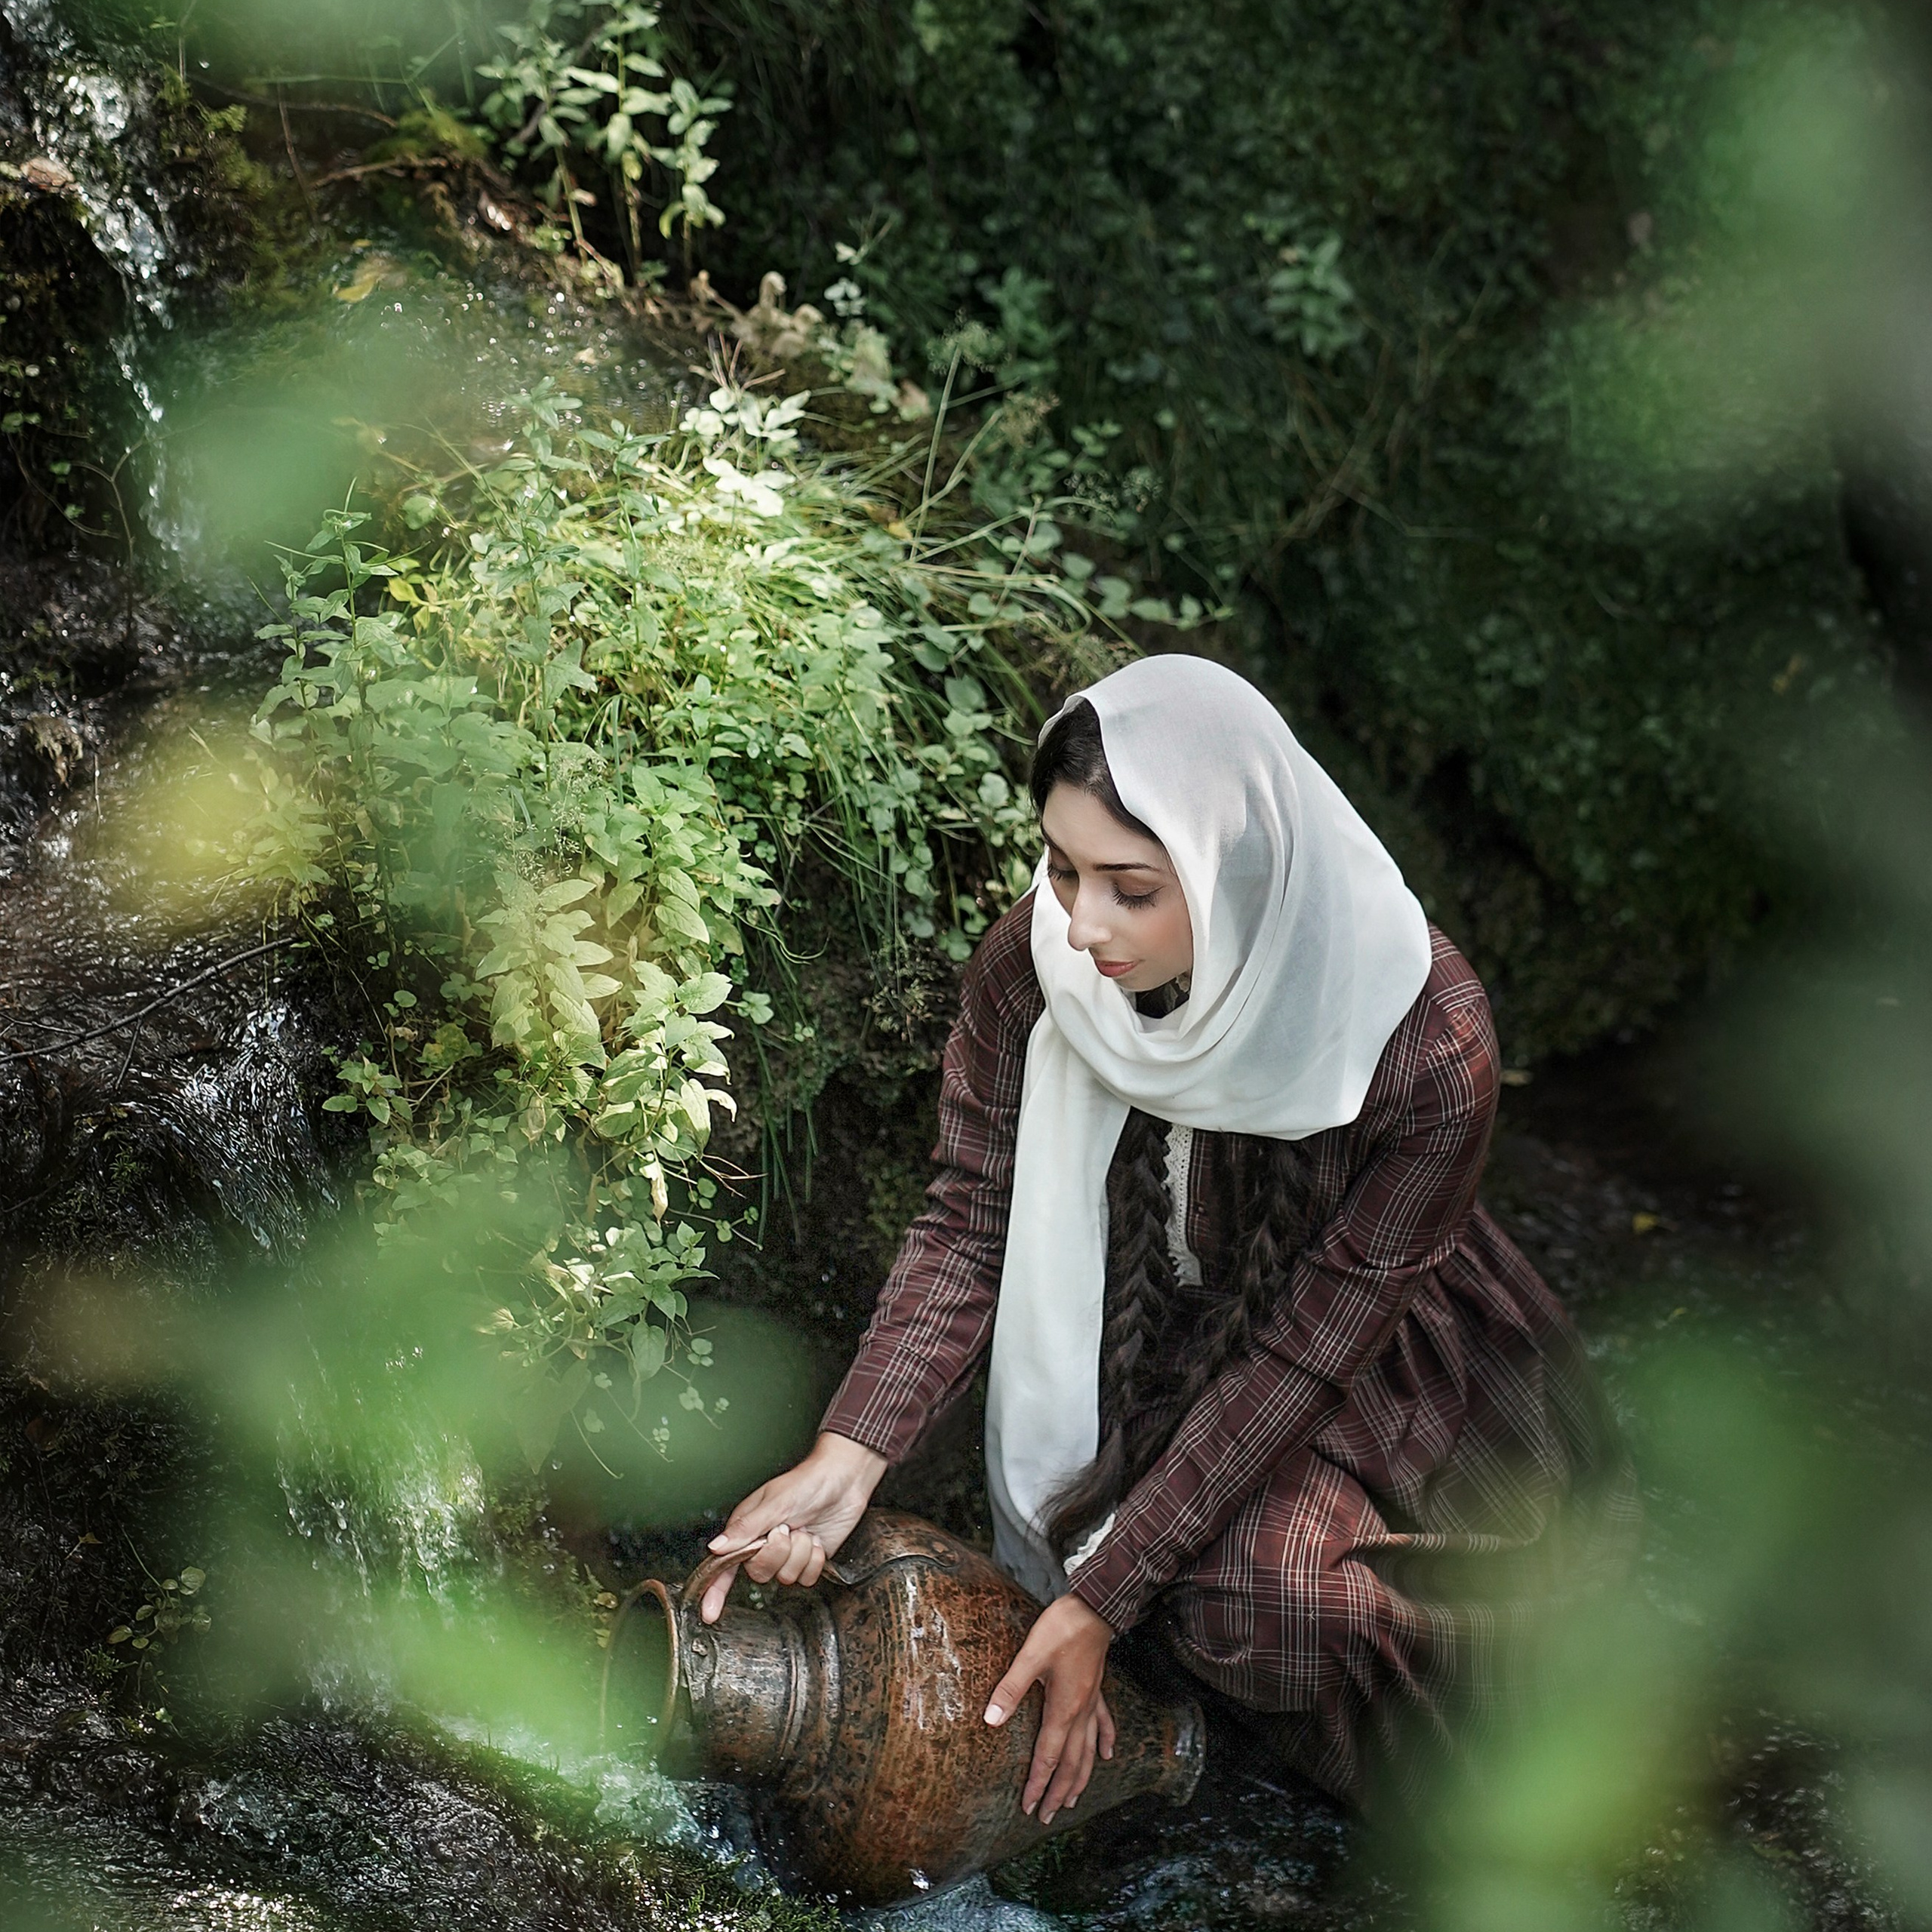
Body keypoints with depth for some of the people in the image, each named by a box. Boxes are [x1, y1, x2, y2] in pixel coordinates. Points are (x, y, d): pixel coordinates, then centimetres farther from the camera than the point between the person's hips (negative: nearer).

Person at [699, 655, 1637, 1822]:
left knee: (1264, 1585, -28)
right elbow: (968, 1225, -12)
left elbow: (1302, 1350, -26)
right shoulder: (1037, 959, -23)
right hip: (1133, 1348, 3)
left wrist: (1103, 1596, -25)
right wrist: (846, 1460, -26)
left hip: (1360, 1366, -3)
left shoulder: (1426, 1050, -32)